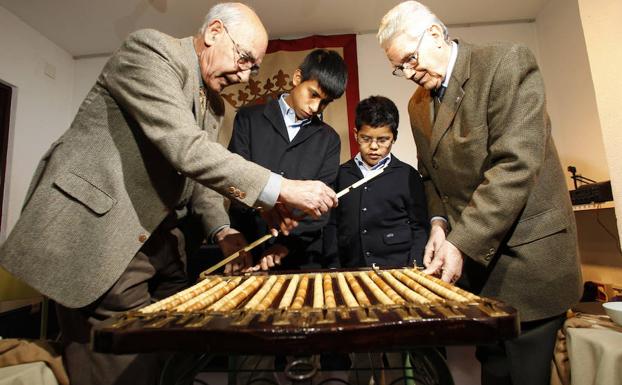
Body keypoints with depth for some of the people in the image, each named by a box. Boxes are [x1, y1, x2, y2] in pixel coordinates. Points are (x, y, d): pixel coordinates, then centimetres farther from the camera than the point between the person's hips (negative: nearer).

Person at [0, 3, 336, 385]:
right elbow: (185, 149, -26)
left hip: (157, 241, 8)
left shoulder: (214, 105, 14)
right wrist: (281, 190, -27)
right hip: (97, 230, -8)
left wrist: (221, 230, 1)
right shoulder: (151, 50, -10)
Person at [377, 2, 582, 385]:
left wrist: (462, 243, -24)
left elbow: (516, 164, -21)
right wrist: (440, 223, -3)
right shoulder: (418, 104, 10)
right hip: (473, 260, 6)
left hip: (525, 255, -5)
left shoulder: (507, 62, -11)